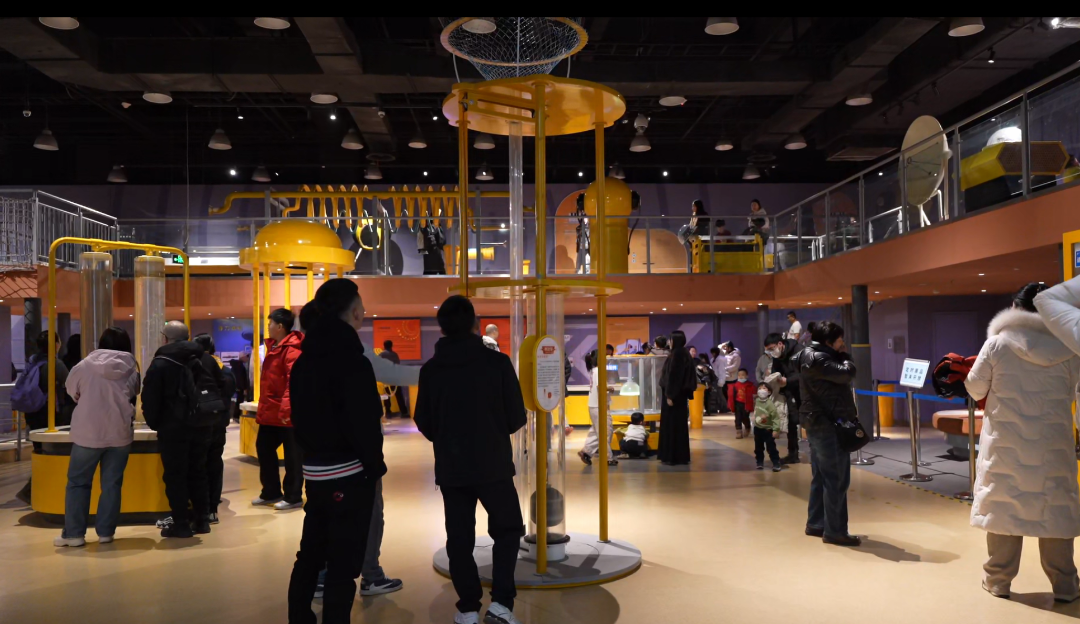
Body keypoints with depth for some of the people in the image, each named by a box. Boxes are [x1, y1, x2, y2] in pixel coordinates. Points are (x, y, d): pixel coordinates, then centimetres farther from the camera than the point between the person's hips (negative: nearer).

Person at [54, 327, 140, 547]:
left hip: (88, 432, -2)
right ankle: (105, 532, 9)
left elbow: (72, 391, 10)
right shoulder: (131, 369, 3)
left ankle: (73, 533, 8)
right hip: (120, 433, 2)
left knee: (78, 482, 9)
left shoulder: (85, 366, -3)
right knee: (112, 484, 8)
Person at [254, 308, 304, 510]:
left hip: (286, 413, -10)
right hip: (270, 411, 10)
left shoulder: (291, 349, -16)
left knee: (291, 455, 2)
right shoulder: (274, 346, 14)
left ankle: (293, 497, 13)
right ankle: (271, 493, 27)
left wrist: (286, 408, -29)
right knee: (264, 448, 15)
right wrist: (262, 407, 19)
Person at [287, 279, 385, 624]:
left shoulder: (304, 361, 7)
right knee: (343, 565, 0)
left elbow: (299, 417, 13)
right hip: (350, 474, -8)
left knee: (309, 555, 20)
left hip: (315, 472, 8)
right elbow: (364, 424, -21)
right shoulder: (353, 362, -18)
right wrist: (375, 466, -8)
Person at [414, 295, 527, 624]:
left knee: (459, 538, 12)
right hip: (493, 465, -2)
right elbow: (516, 417, -6)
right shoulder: (497, 362, -11)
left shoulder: (430, 369, -3)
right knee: (507, 529, 13)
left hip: (450, 468, 2)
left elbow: (424, 423, 4)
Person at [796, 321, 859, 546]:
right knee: (837, 480, -6)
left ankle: (816, 524, 23)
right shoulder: (818, 359, -17)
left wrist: (840, 356, 6)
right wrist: (844, 357, -7)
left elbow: (839, 376, 20)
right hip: (829, 425, -11)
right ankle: (835, 531, 0)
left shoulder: (811, 356, 15)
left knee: (821, 477, 16)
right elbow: (847, 373, -22)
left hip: (819, 424, 11)